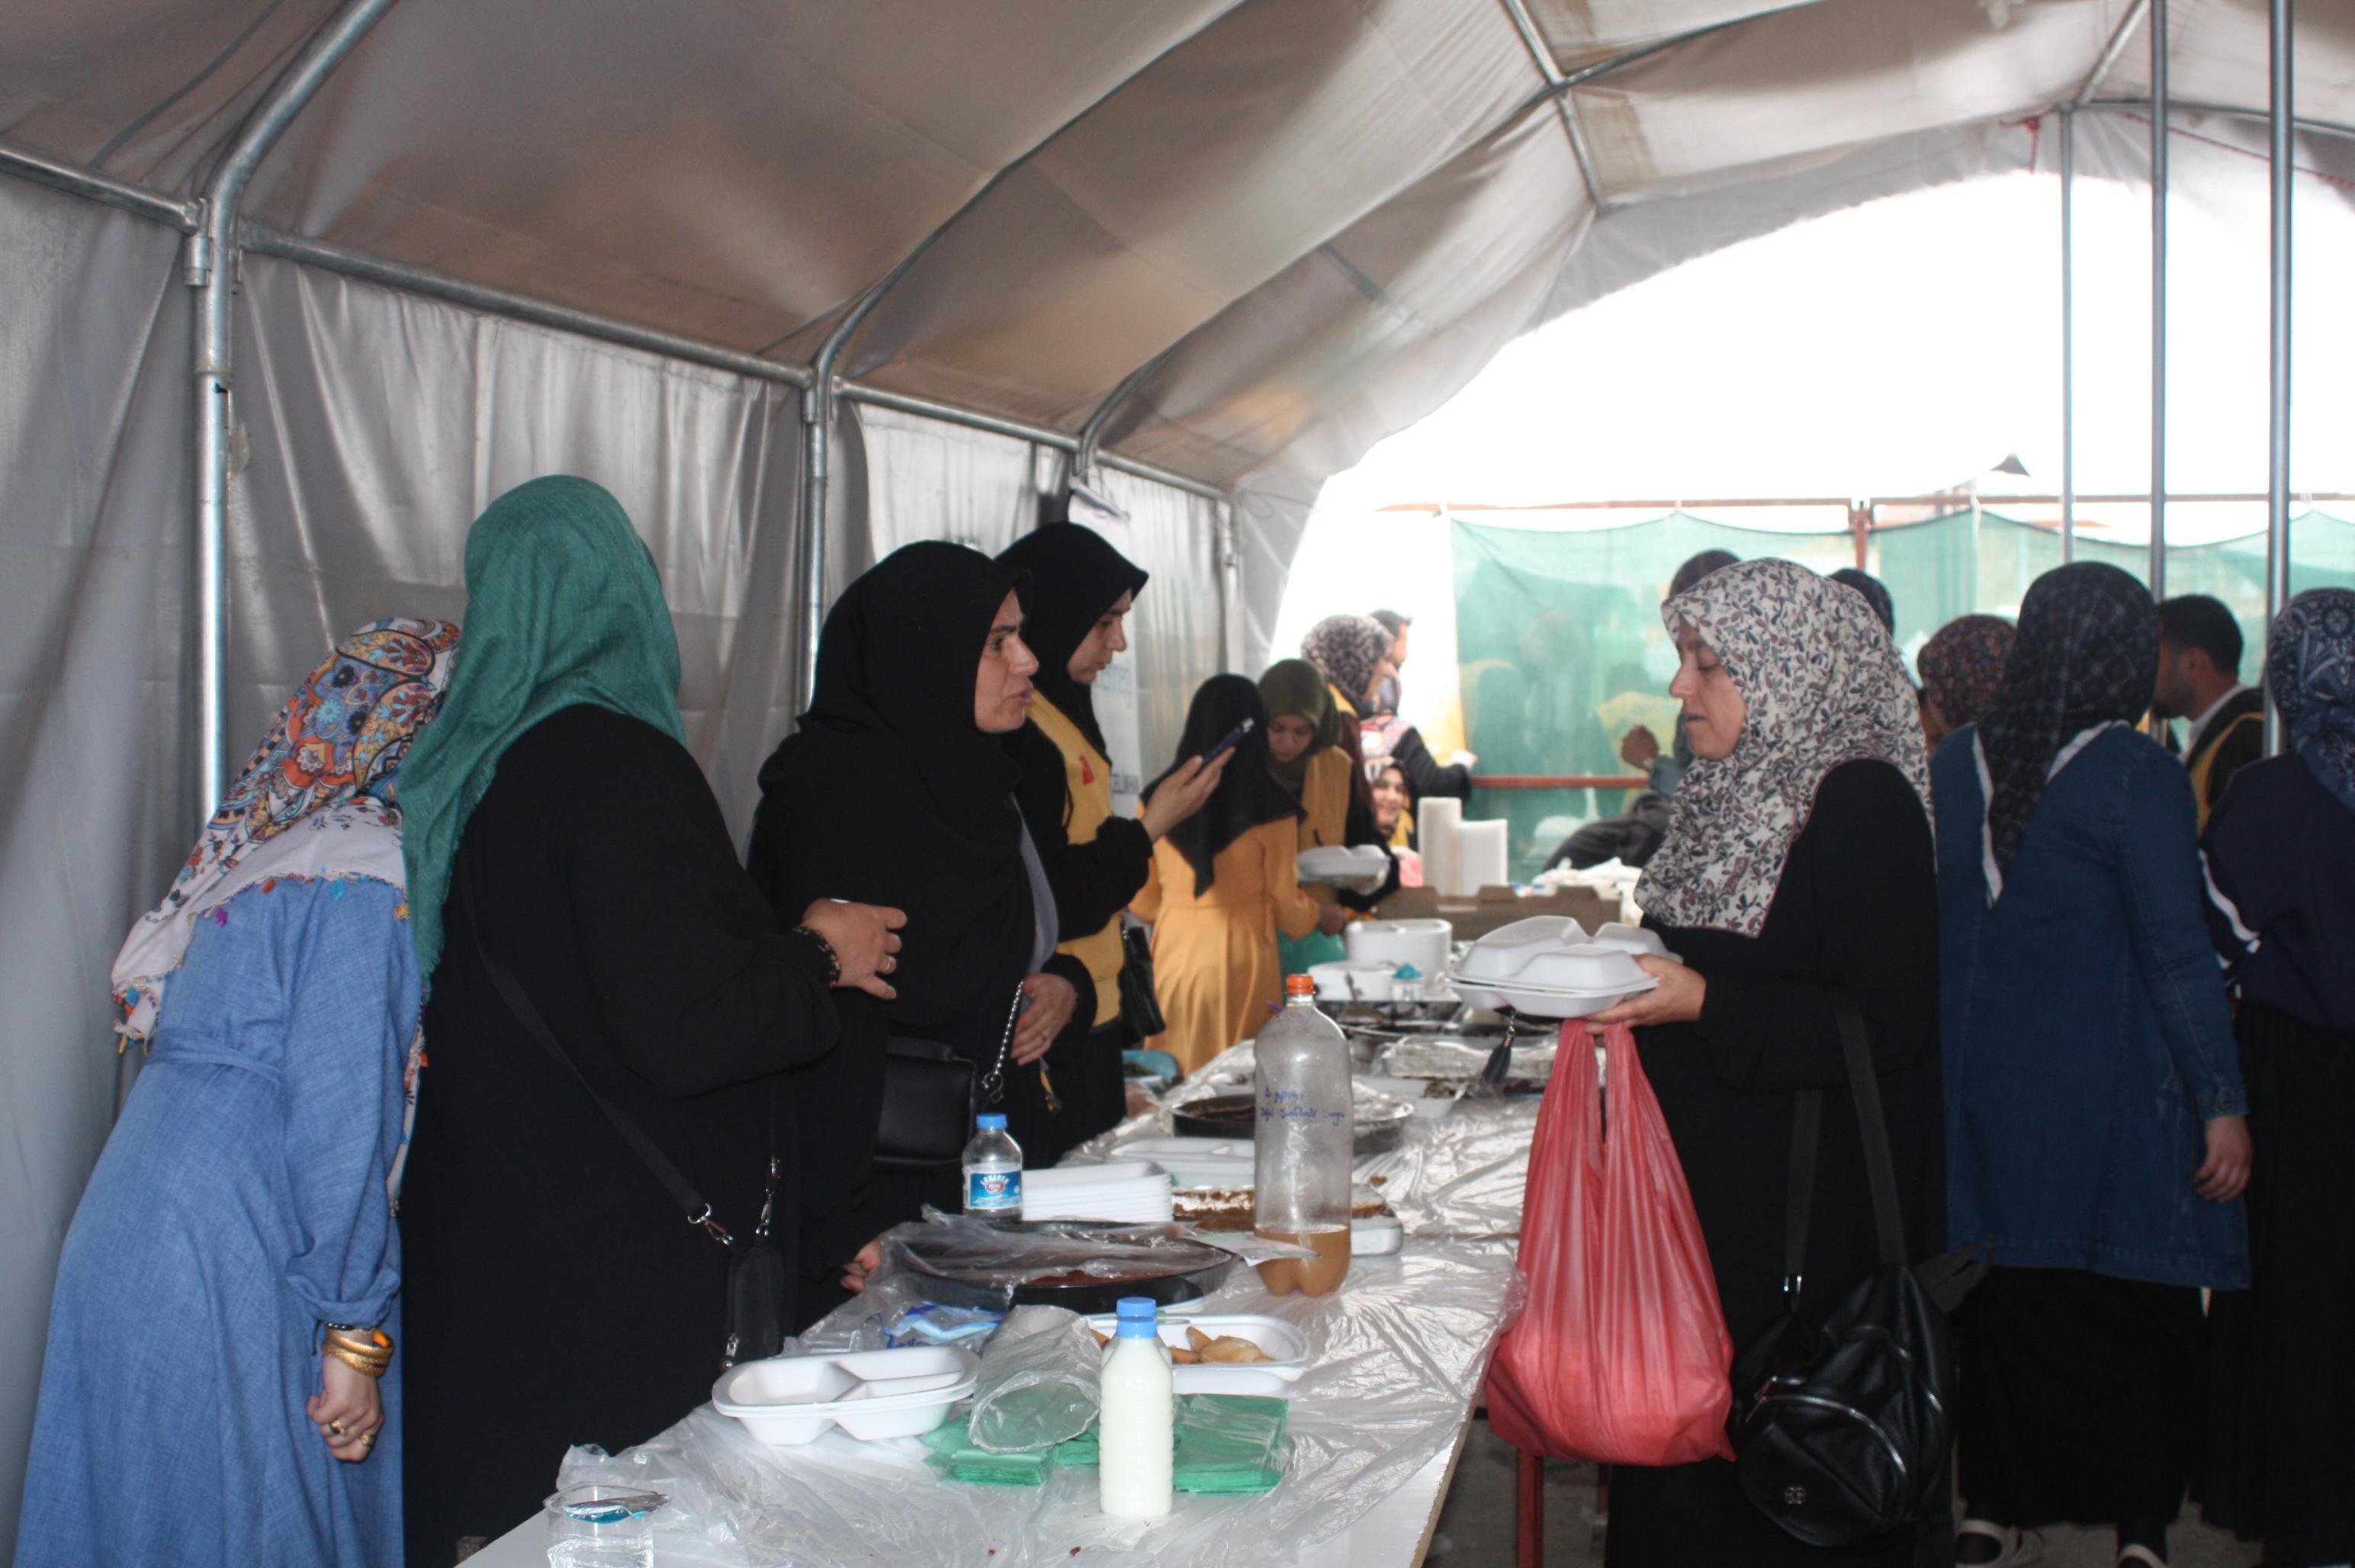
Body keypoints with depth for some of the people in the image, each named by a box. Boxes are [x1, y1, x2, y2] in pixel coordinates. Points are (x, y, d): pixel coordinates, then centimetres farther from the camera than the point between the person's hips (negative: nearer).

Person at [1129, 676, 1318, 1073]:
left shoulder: (1158, 799, 0)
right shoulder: (1270, 808, -8)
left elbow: (1142, 904, 7)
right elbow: (1287, 908, -2)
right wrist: (1315, 912, 20)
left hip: (1173, 955, 3)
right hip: (1239, 958, -3)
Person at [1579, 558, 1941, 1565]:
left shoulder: (1861, 804, -14)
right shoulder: (1734, 790, 12)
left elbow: (1888, 1025, -20)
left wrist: (1704, 1005, -26)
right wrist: (1634, 989, 6)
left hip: (1806, 1208, -8)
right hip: (1707, 1176, 8)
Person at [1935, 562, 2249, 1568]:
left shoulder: (1954, 762, 3)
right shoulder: (2135, 774, -13)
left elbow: (1925, 923, 8)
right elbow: (2177, 953, -13)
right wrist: (2222, 1101, -8)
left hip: (1978, 1080, 5)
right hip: (2108, 1094, -4)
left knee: (2000, 1298, 12)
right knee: (2135, 1308, 7)